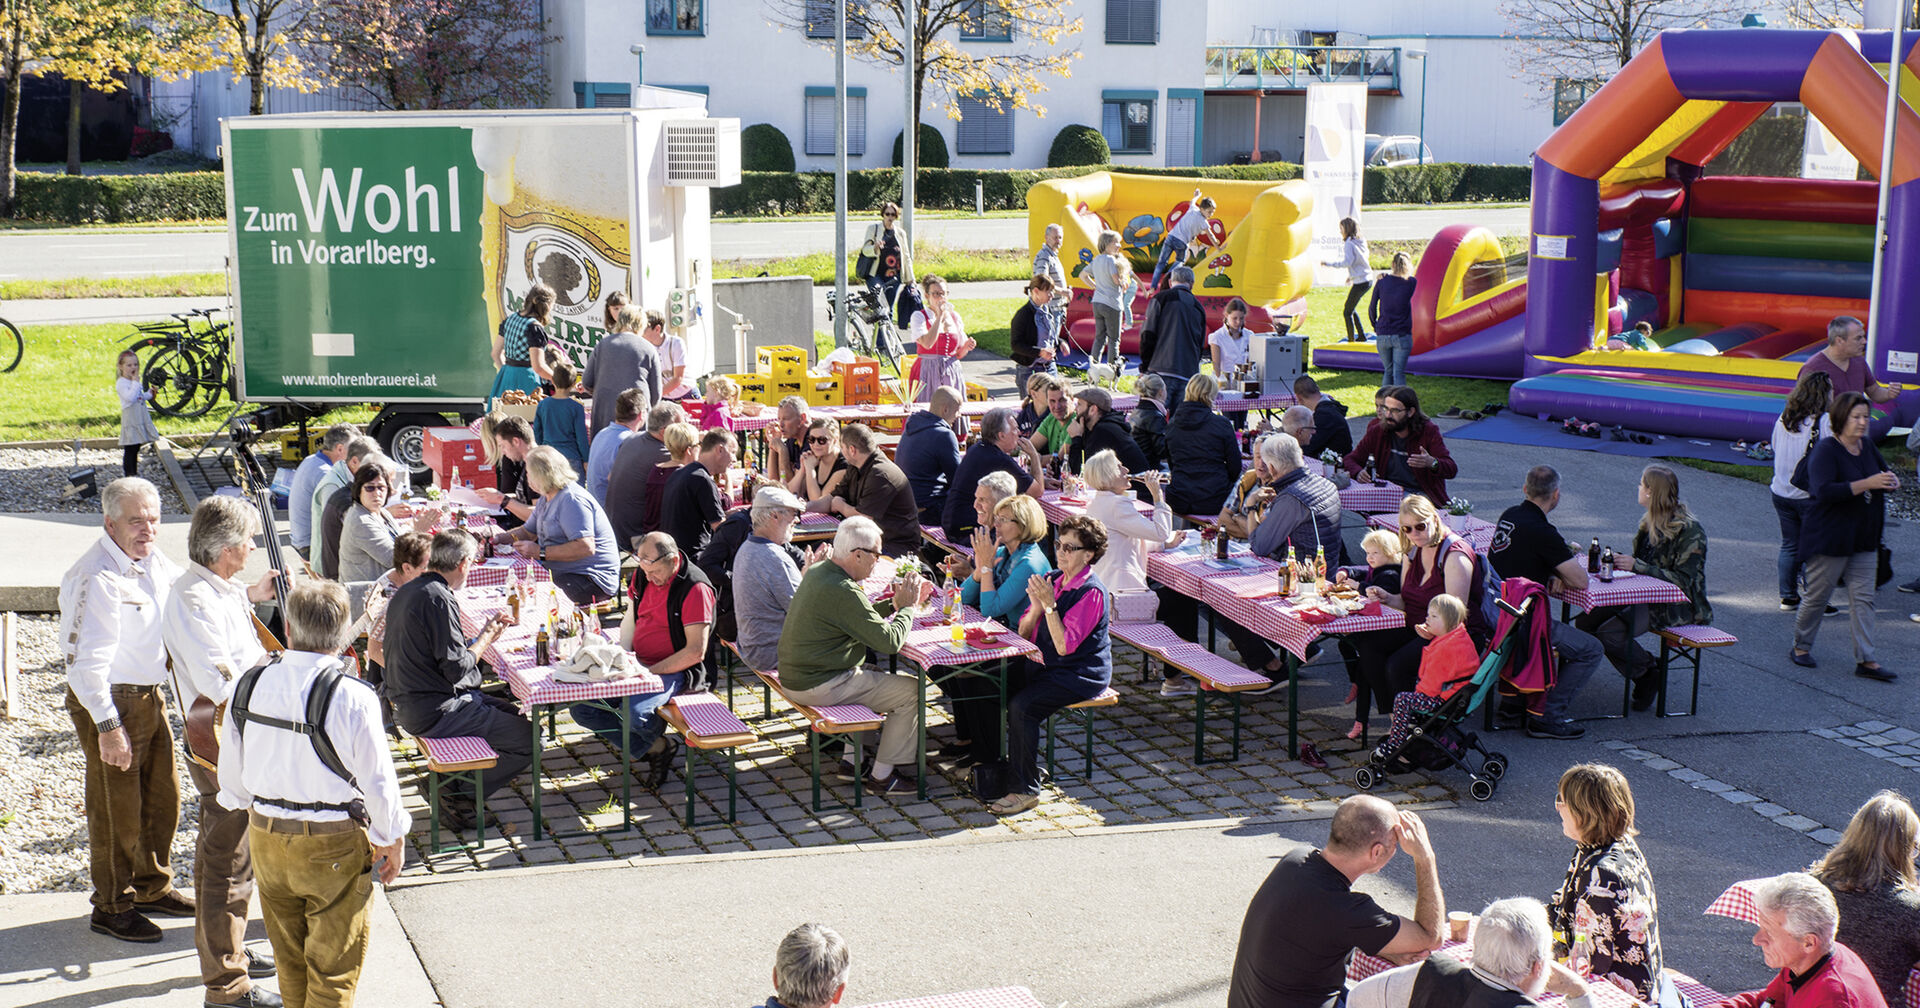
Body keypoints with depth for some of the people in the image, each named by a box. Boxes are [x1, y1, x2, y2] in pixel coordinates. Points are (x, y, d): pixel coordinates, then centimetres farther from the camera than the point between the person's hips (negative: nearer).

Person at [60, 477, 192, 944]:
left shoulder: (152, 560, 4)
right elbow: (88, 661, -25)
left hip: (150, 696, 9)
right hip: (108, 704, -9)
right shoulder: (98, 577, -23)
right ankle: (111, 907, 18)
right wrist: (108, 726, -26)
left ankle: (152, 888, 36)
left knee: (163, 798, 18)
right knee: (117, 809, 2)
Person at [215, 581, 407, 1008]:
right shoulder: (352, 697, -21)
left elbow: (230, 770, 6)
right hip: (333, 845, -5)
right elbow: (377, 778, -14)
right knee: (334, 970, 8)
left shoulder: (251, 685, -5)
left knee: (289, 957, 22)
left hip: (266, 836, 5)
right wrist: (392, 840, 1)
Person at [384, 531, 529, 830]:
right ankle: (458, 793, -4)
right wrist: (486, 638, -3)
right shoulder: (438, 598, -20)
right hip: (436, 712, -10)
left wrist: (486, 632, 18)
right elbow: (456, 667, -21)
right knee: (528, 738, -8)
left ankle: (447, 778, 13)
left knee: (514, 714, 21)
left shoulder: (406, 591, 11)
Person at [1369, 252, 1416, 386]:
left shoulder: (1382, 282, -2)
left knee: (1387, 371, 16)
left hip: (1382, 335, 2)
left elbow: (1372, 308, 4)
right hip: (1402, 335, -2)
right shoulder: (1411, 282, -5)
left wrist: (1375, 327, 17)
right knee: (1399, 373, 0)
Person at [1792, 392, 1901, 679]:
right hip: (1829, 540, -7)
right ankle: (1801, 646, 24)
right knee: (1817, 596, 5)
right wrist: (1867, 484, -30)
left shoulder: (1867, 446, 8)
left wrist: (1891, 481, -1)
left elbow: (1885, 473, 24)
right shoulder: (1825, 451, -15)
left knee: (1863, 598, 4)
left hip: (1864, 541, 7)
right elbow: (1824, 491, -28)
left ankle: (1866, 661, 5)